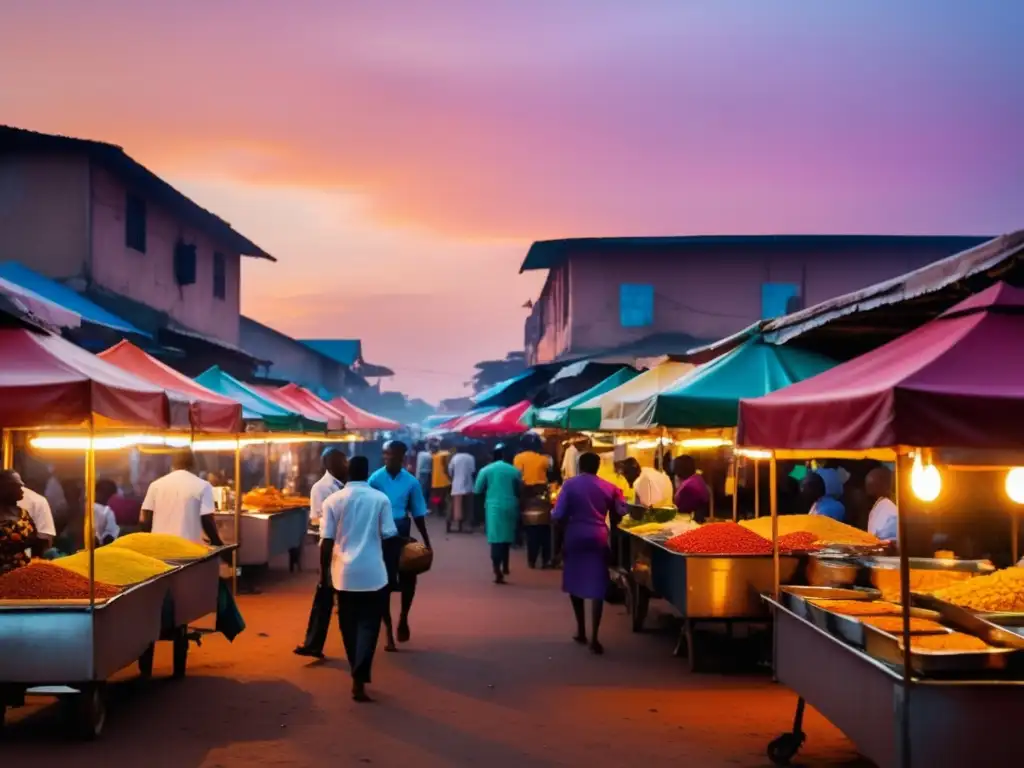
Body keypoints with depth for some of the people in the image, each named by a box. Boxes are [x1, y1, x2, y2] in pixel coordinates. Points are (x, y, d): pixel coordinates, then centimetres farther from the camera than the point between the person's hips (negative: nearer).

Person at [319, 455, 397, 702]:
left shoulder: (333, 500, -1)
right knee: (368, 625, 2)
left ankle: (357, 674, 28)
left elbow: (327, 540, -2)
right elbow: (388, 535, -5)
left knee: (349, 625, 16)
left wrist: (324, 572, 6)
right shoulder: (380, 498, -4)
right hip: (373, 572, -2)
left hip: (344, 572, 2)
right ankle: (359, 680, -9)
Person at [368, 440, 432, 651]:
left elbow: (418, 513, 4)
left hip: (402, 533, 2)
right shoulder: (375, 479, -10)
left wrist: (426, 541, 4)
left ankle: (403, 619, 23)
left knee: (409, 578, -4)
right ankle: (388, 632, 13)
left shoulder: (411, 482, -3)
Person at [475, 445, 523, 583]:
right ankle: (505, 566, 28)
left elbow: (478, 491, 2)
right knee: (507, 536, 20)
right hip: (510, 507, 2)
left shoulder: (485, 470, 1)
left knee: (496, 538, -5)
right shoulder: (514, 471, 4)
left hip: (493, 507, -2)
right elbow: (520, 492, 11)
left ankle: (498, 573, -15)